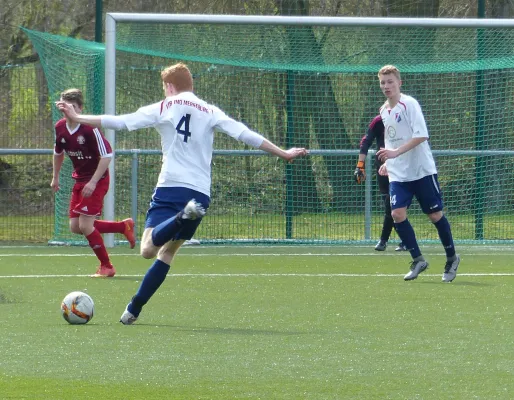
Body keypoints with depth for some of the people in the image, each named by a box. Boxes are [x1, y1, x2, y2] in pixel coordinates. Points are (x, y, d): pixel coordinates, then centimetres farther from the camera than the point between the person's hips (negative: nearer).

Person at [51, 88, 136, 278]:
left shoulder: (90, 128, -22)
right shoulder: (60, 127, -1)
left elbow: (107, 156, -22)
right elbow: (58, 152, 18)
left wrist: (93, 182, -25)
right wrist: (55, 177, 22)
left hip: (97, 180, -8)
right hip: (79, 180, 8)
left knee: (85, 225, -13)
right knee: (75, 226, 4)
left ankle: (106, 267, 3)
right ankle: (123, 226, 20)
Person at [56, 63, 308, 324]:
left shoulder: (163, 108, 7)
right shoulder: (211, 113, 14)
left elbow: (120, 122, 3)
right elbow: (245, 135, 9)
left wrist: (77, 118, 9)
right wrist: (283, 154, 16)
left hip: (170, 188, -4)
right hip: (201, 193, 4)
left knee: (149, 249, -16)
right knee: (167, 252, 17)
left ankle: (183, 217, -42)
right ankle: (133, 309, 14)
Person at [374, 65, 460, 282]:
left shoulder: (409, 104, -12)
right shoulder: (384, 110, 10)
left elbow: (421, 135, -22)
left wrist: (395, 152, -28)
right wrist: (387, 162, 16)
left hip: (422, 170, -6)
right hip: (398, 173, 6)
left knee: (435, 214, 1)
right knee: (397, 213, -12)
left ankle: (451, 258, 20)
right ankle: (418, 260, -1)